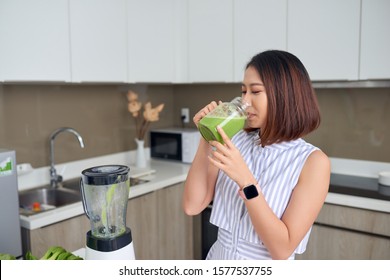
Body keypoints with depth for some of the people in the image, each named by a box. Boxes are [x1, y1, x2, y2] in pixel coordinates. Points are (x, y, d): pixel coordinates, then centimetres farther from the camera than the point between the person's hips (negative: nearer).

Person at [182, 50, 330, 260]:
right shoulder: (235, 142, -7)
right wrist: (207, 140, -17)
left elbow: (282, 249, -22)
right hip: (218, 257, 4)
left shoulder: (313, 161, -18)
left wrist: (245, 180, -30)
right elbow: (192, 206, -11)